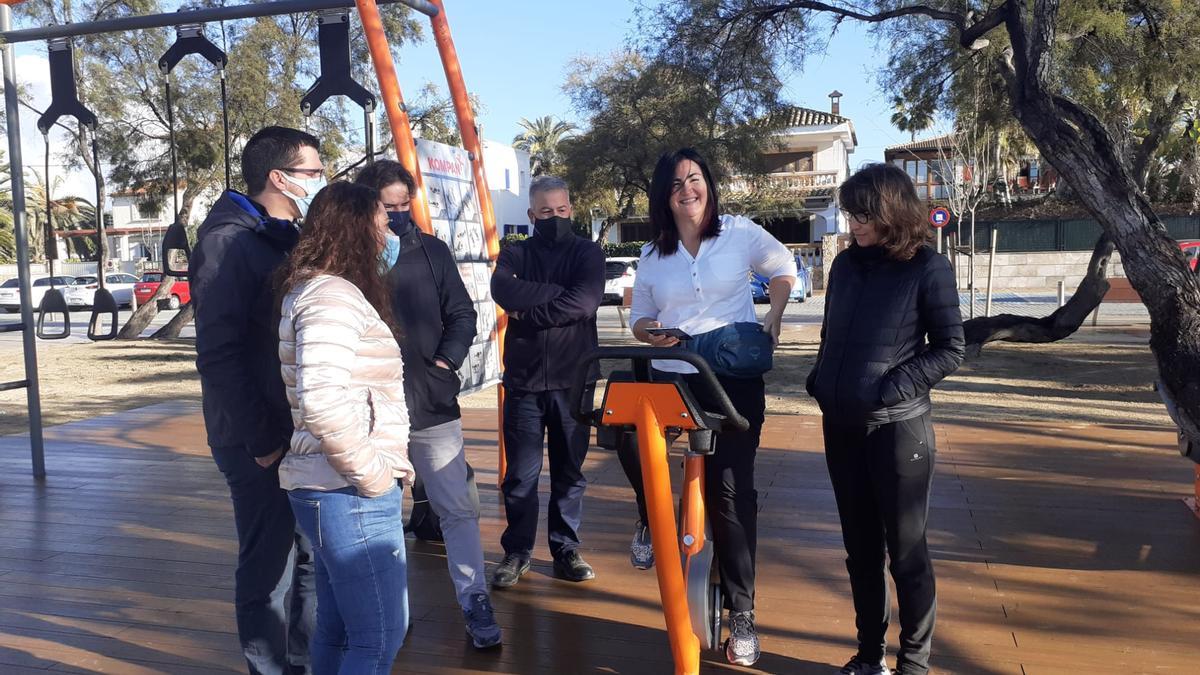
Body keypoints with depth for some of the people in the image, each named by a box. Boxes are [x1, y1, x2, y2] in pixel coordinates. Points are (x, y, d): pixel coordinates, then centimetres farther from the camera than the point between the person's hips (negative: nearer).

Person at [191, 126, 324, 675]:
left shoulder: (290, 239, 13)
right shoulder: (228, 241, -12)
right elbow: (218, 354, -18)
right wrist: (262, 440, -19)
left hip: (304, 433, 8)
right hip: (261, 443, -8)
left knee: (312, 558, 17)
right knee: (270, 573, 4)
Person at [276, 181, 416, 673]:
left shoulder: (325, 289, 16)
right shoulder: (331, 295, -17)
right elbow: (322, 401, -29)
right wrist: (372, 474, -20)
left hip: (334, 487, 11)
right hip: (351, 492, -11)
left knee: (339, 631, 19)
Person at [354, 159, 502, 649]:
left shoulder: (431, 251, 3)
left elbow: (462, 313, 5)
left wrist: (447, 358, -9)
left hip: (432, 405, 1)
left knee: (459, 508, 2)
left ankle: (475, 601, 15)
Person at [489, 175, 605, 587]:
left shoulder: (588, 253, 5)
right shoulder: (515, 255, 9)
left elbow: (586, 301, -14)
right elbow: (503, 290, -14)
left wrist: (529, 310, -10)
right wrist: (559, 292, -14)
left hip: (573, 379, 0)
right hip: (523, 379, 0)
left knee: (570, 471, 9)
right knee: (521, 473, 4)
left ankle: (566, 550, 22)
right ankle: (517, 551, 19)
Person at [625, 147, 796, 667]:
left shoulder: (740, 233, 0)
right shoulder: (652, 255, 7)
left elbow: (783, 269, 14)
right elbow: (639, 318, 13)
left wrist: (773, 319, -1)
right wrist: (650, 330, -11)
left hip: (735, 377, -2)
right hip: (672, 376, 3)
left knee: (730, 491, -3)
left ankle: (741, 613, 11)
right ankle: (652, 517, 8)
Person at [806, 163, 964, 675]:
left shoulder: (927, 268, -8)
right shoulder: (846, 264, 8)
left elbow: (950, 349, -7)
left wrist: (894, 386, -16)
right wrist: (820, 382, 4)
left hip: (898, 427, -5)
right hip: (841, 425, 5)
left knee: (905, 550, 5)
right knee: (860, 547, 14)